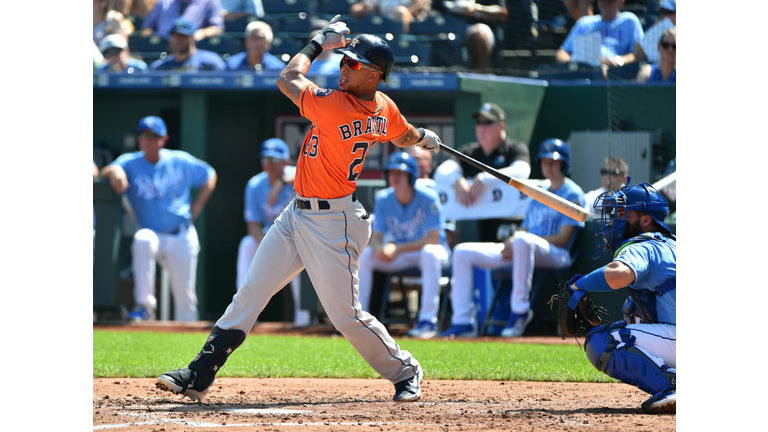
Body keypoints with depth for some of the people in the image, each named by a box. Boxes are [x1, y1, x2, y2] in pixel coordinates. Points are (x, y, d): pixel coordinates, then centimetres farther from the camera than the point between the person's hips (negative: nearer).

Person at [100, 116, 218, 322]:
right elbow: (105, 173, -23)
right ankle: (145, 305, -34)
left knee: (185, 295, 1)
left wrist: (196, 206, 4)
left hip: (181, 237, 2)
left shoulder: (181, 162, 1)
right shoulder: (130, 163, -4)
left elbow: (209, 176, 15)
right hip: (152, 233, -2)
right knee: (142, 240, -37)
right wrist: (113, 171, -47)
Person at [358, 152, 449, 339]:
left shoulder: (428, 198, -19)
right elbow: (376, 238, -5)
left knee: (430, 253, -39)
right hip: (398, 255, 5)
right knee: (363, 256, -17)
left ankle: (428, 321, -38)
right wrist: (379, 249, -31)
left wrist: (398, 249, -32)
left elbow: (433, 239, -24)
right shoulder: (383, 200, -6)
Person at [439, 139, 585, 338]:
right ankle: (462, 322, -10)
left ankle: (519, 312, -36)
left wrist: (517, 240, -15)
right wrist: (509, 243, -2)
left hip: (557, 255, -9)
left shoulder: (572, 194, 1)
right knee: (462, 252, -1)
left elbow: (563, 238, -9)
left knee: (522, 241, -44)